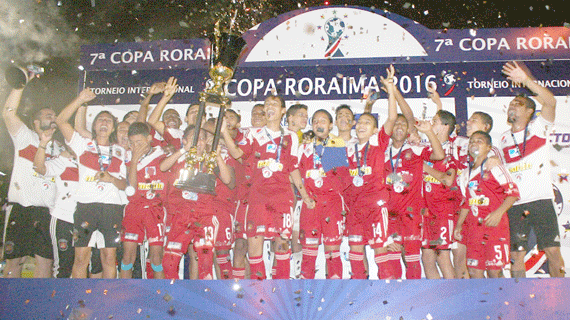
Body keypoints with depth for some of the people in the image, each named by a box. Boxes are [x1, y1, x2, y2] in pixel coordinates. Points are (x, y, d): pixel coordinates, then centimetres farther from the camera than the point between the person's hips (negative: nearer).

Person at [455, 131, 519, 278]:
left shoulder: (494, 167, -2)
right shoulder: (466, 173, 15)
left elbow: (513, 192, -7)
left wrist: (499, 212, -20)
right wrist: (459, 225, 16)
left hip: (494, 224, -5)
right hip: (474, 227, 5)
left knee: (494, 271, -5)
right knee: (474, 270, 3)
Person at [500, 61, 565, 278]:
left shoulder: (538, 127, 4)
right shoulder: (504, 138, 15)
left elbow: (551, 102, -14)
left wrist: (526, 80, -20)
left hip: (541, 200, -3)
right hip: (514, 205, 3)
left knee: (553, 251, -3)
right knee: (516, 255, 2)